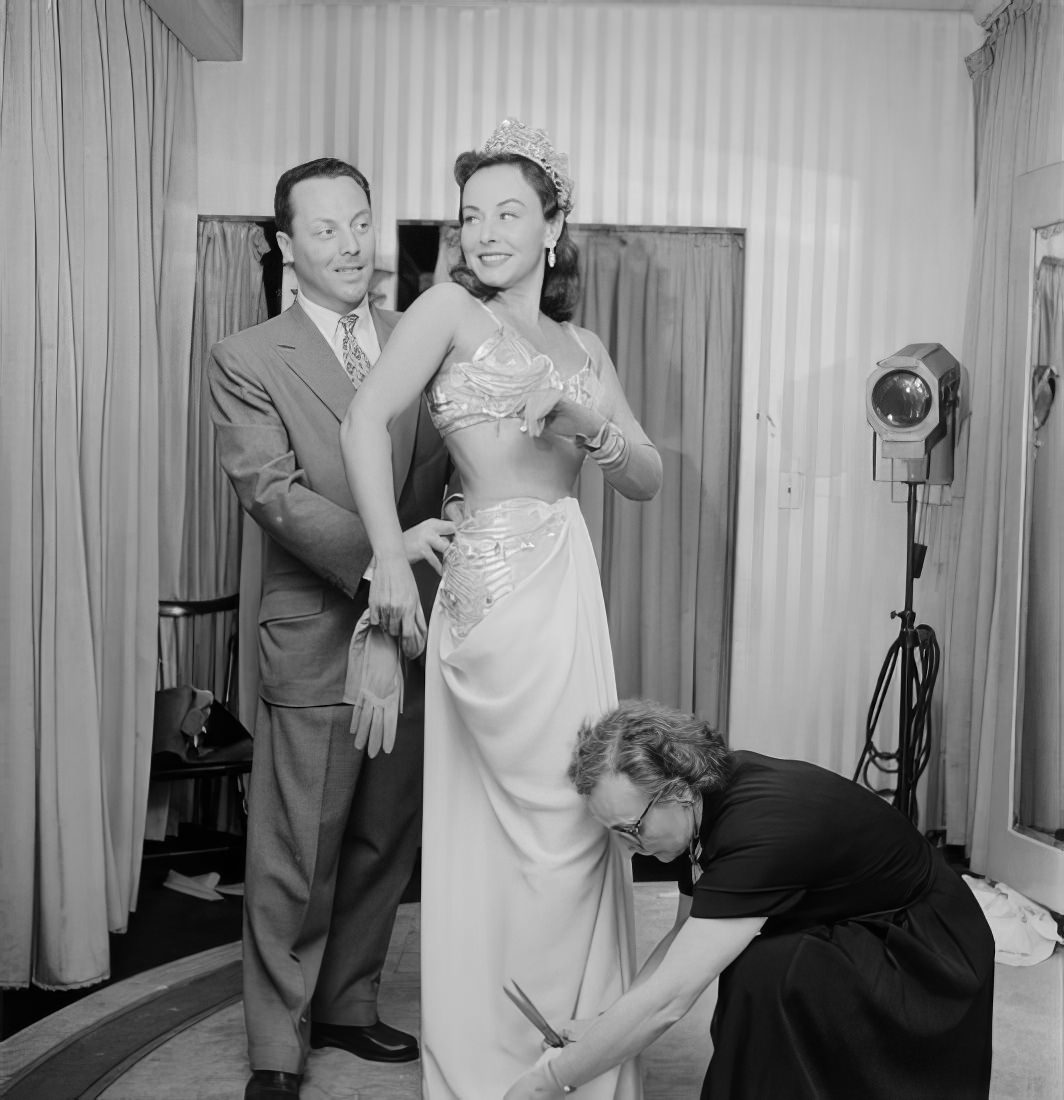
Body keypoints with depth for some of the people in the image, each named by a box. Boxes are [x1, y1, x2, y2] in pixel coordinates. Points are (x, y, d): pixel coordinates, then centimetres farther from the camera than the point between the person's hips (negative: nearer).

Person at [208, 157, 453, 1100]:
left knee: (384, 843, 15)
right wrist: (381, 551, -24)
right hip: (317, 641, -4)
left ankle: (348, 1006, 34)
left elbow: (451, 469, 9)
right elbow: (272, 491, -13)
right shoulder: (247, 360, -3)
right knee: (296, 857, 3)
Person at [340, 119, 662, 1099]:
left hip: (570, 583, 6)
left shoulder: (582, 346, 16)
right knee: (557, 823, -1)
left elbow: (649, 480, 11)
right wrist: (392, 563, -16)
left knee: (575, 819, 13)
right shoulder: (452, 308, 0)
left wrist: (590, 417, -8)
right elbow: (366, 422, -11)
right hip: (499, 581, -6)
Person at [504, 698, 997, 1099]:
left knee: (765, 971, -29)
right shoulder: (710, 799, -8)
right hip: (853, 934, 9)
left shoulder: (758, 829, -36)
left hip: (928, 952, -9)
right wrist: (603, 1024, -5)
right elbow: (687, 932, 6)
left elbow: (667, 999, -36)